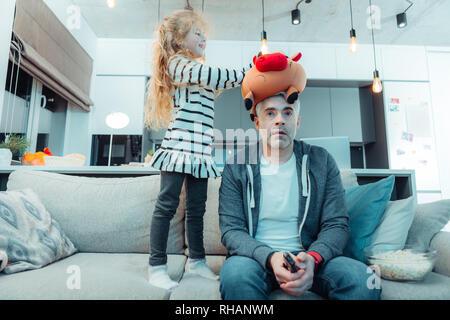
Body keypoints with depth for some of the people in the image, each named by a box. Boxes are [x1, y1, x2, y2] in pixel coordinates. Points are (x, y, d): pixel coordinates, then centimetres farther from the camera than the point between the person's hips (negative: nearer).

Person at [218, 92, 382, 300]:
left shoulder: (322, 161, 4)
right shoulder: (236, 168, -1)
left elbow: (336, 225, 1)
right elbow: (231, 230, -5)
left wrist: (313, 258, -20)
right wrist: (271, 257, -24)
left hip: (307, 257, 1)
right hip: (257, 257, 0)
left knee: (363, 279, -26)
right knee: (235, 275, -33)